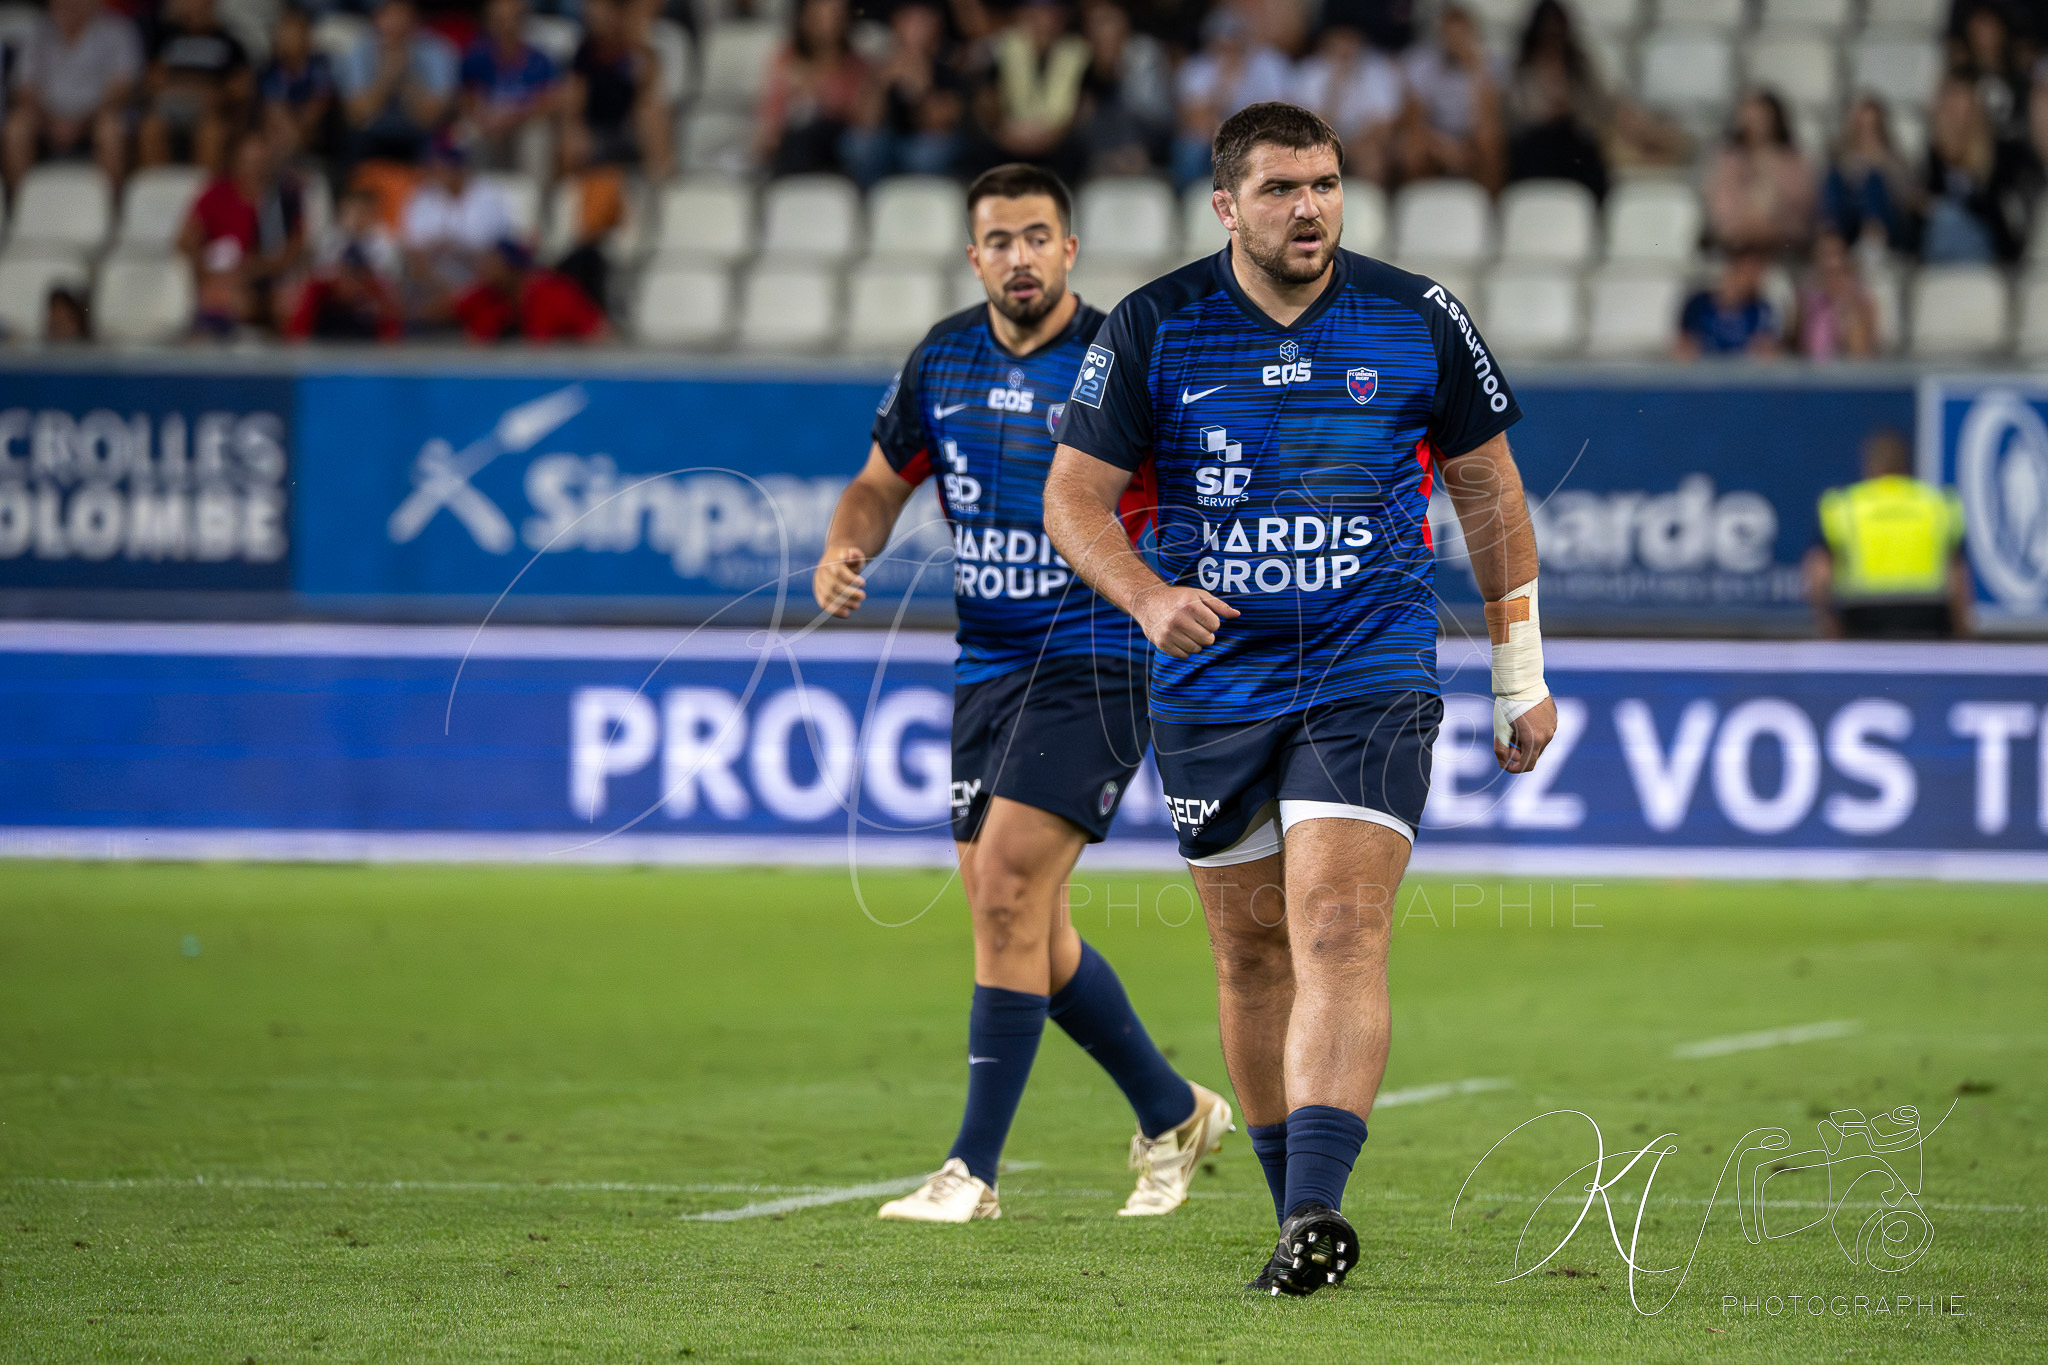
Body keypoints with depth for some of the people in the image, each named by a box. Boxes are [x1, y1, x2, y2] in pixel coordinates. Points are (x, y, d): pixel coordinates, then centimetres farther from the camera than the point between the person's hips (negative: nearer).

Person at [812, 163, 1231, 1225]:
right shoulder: (944, 360, 7)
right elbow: (881, 482, 18)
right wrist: (845, 549, -2)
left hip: (1092, 664, -7)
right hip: (986, 664, 7)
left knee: (1007, 892, -16)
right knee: (1024, 928, 9)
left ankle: (973, 1170, -12)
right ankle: (1174, 1115, 28)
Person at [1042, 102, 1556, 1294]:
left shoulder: (1419, 322, -1)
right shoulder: (1154, 329, -2)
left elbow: (1490, 490, 10)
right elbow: (1076, 494, 0)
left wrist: (1521, 677, 11)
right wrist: (1147, 597, -20)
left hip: (1371, 680, -2)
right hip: (1213, 689, 2)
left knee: (1339, 937, -17)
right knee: (1252, 955, 9)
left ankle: (1317, 1215, -27)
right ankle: (1294, 1205, 24)